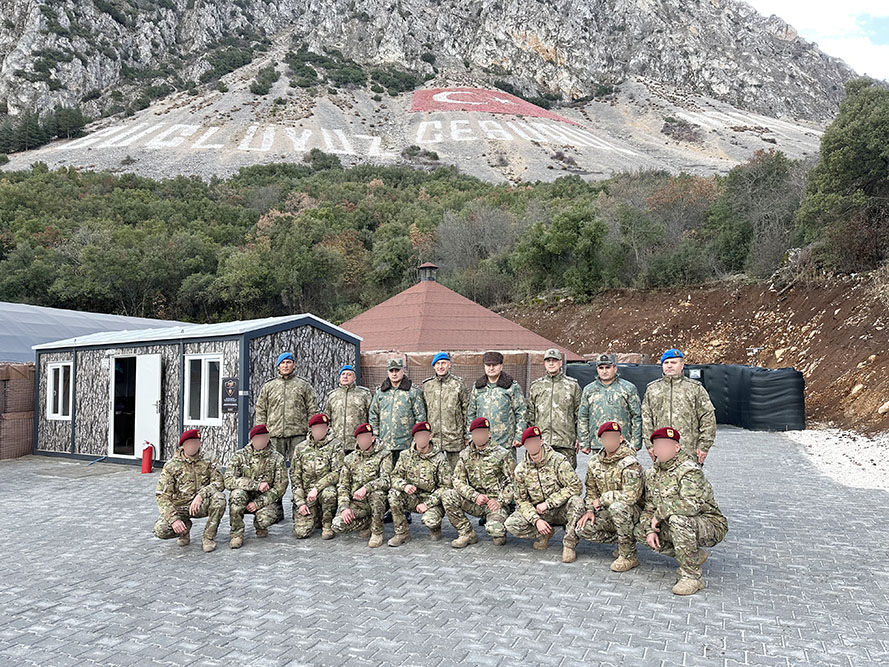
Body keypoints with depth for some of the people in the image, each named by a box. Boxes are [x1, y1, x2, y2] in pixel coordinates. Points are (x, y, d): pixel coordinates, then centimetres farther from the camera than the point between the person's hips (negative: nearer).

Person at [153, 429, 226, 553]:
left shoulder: (208, 463, -1)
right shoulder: (171, 466, -6)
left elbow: (219, 482, -14)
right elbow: (162, 496, -11)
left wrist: (201, 495, -33)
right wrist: (174, 519, -25)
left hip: (201, 506, 1)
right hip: (179, 507, 0)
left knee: (219, 497, -30)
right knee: (161, 530, -27)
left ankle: (208, 538, -10)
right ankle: (185, 528, 9)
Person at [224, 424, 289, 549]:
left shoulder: (277, 459, -4)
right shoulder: (240, 455, -5)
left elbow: (280, 488, -7)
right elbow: (228, 481, -19)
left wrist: (258, 502, -19)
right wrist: (256, 485, -27)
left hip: (265, 500, 0)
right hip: (245, 498, 0)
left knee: (265, 519, -31)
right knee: (237, 493, -33)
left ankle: (260, 526, 10)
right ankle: (236, 533, -15)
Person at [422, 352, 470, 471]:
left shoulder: (458, 384, 1)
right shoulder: (426, 385, 9)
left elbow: (467, 411, 3)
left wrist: (467, 436, 0)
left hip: (454, 438, -2)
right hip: (432, 438, 2)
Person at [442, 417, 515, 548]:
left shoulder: (501, 454, -4)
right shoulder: (465, 455, 6)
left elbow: (514, 481, -5)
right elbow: (458, 481, 0)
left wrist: (500, 501, -16)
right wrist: (475, 496, -15)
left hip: (495, 502, -4)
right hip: (475, 502, 4)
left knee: (495, 530, -30)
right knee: (447, 496, -18)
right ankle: (467, 534, -4)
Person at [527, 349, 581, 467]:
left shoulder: (572, 385, 8)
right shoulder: (535, 386, 13)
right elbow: (530, 414, 15)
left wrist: (579, 437, 2)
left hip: (566, 441, -1)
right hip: (541, 441, 2)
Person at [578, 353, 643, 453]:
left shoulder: (629, 388, 6)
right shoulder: (588, 390, 13)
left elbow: (637, 416, 5)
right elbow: (582, 418, 14)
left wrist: (635, 443, -1)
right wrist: (584, 443, 9)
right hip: (597, 446, 2)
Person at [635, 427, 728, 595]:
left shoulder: (689, 471, -21)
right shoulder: (652, 474, 5)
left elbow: (690, 505, -36)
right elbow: (649, 508, 9)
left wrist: (660, 513, -23)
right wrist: (650, 530, -10)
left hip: (711, 526, -9)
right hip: (679, 525, 9)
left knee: (678, 519, -36)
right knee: (640, 530, -1)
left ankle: (692, 576, -21)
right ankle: (695, 556, 10)